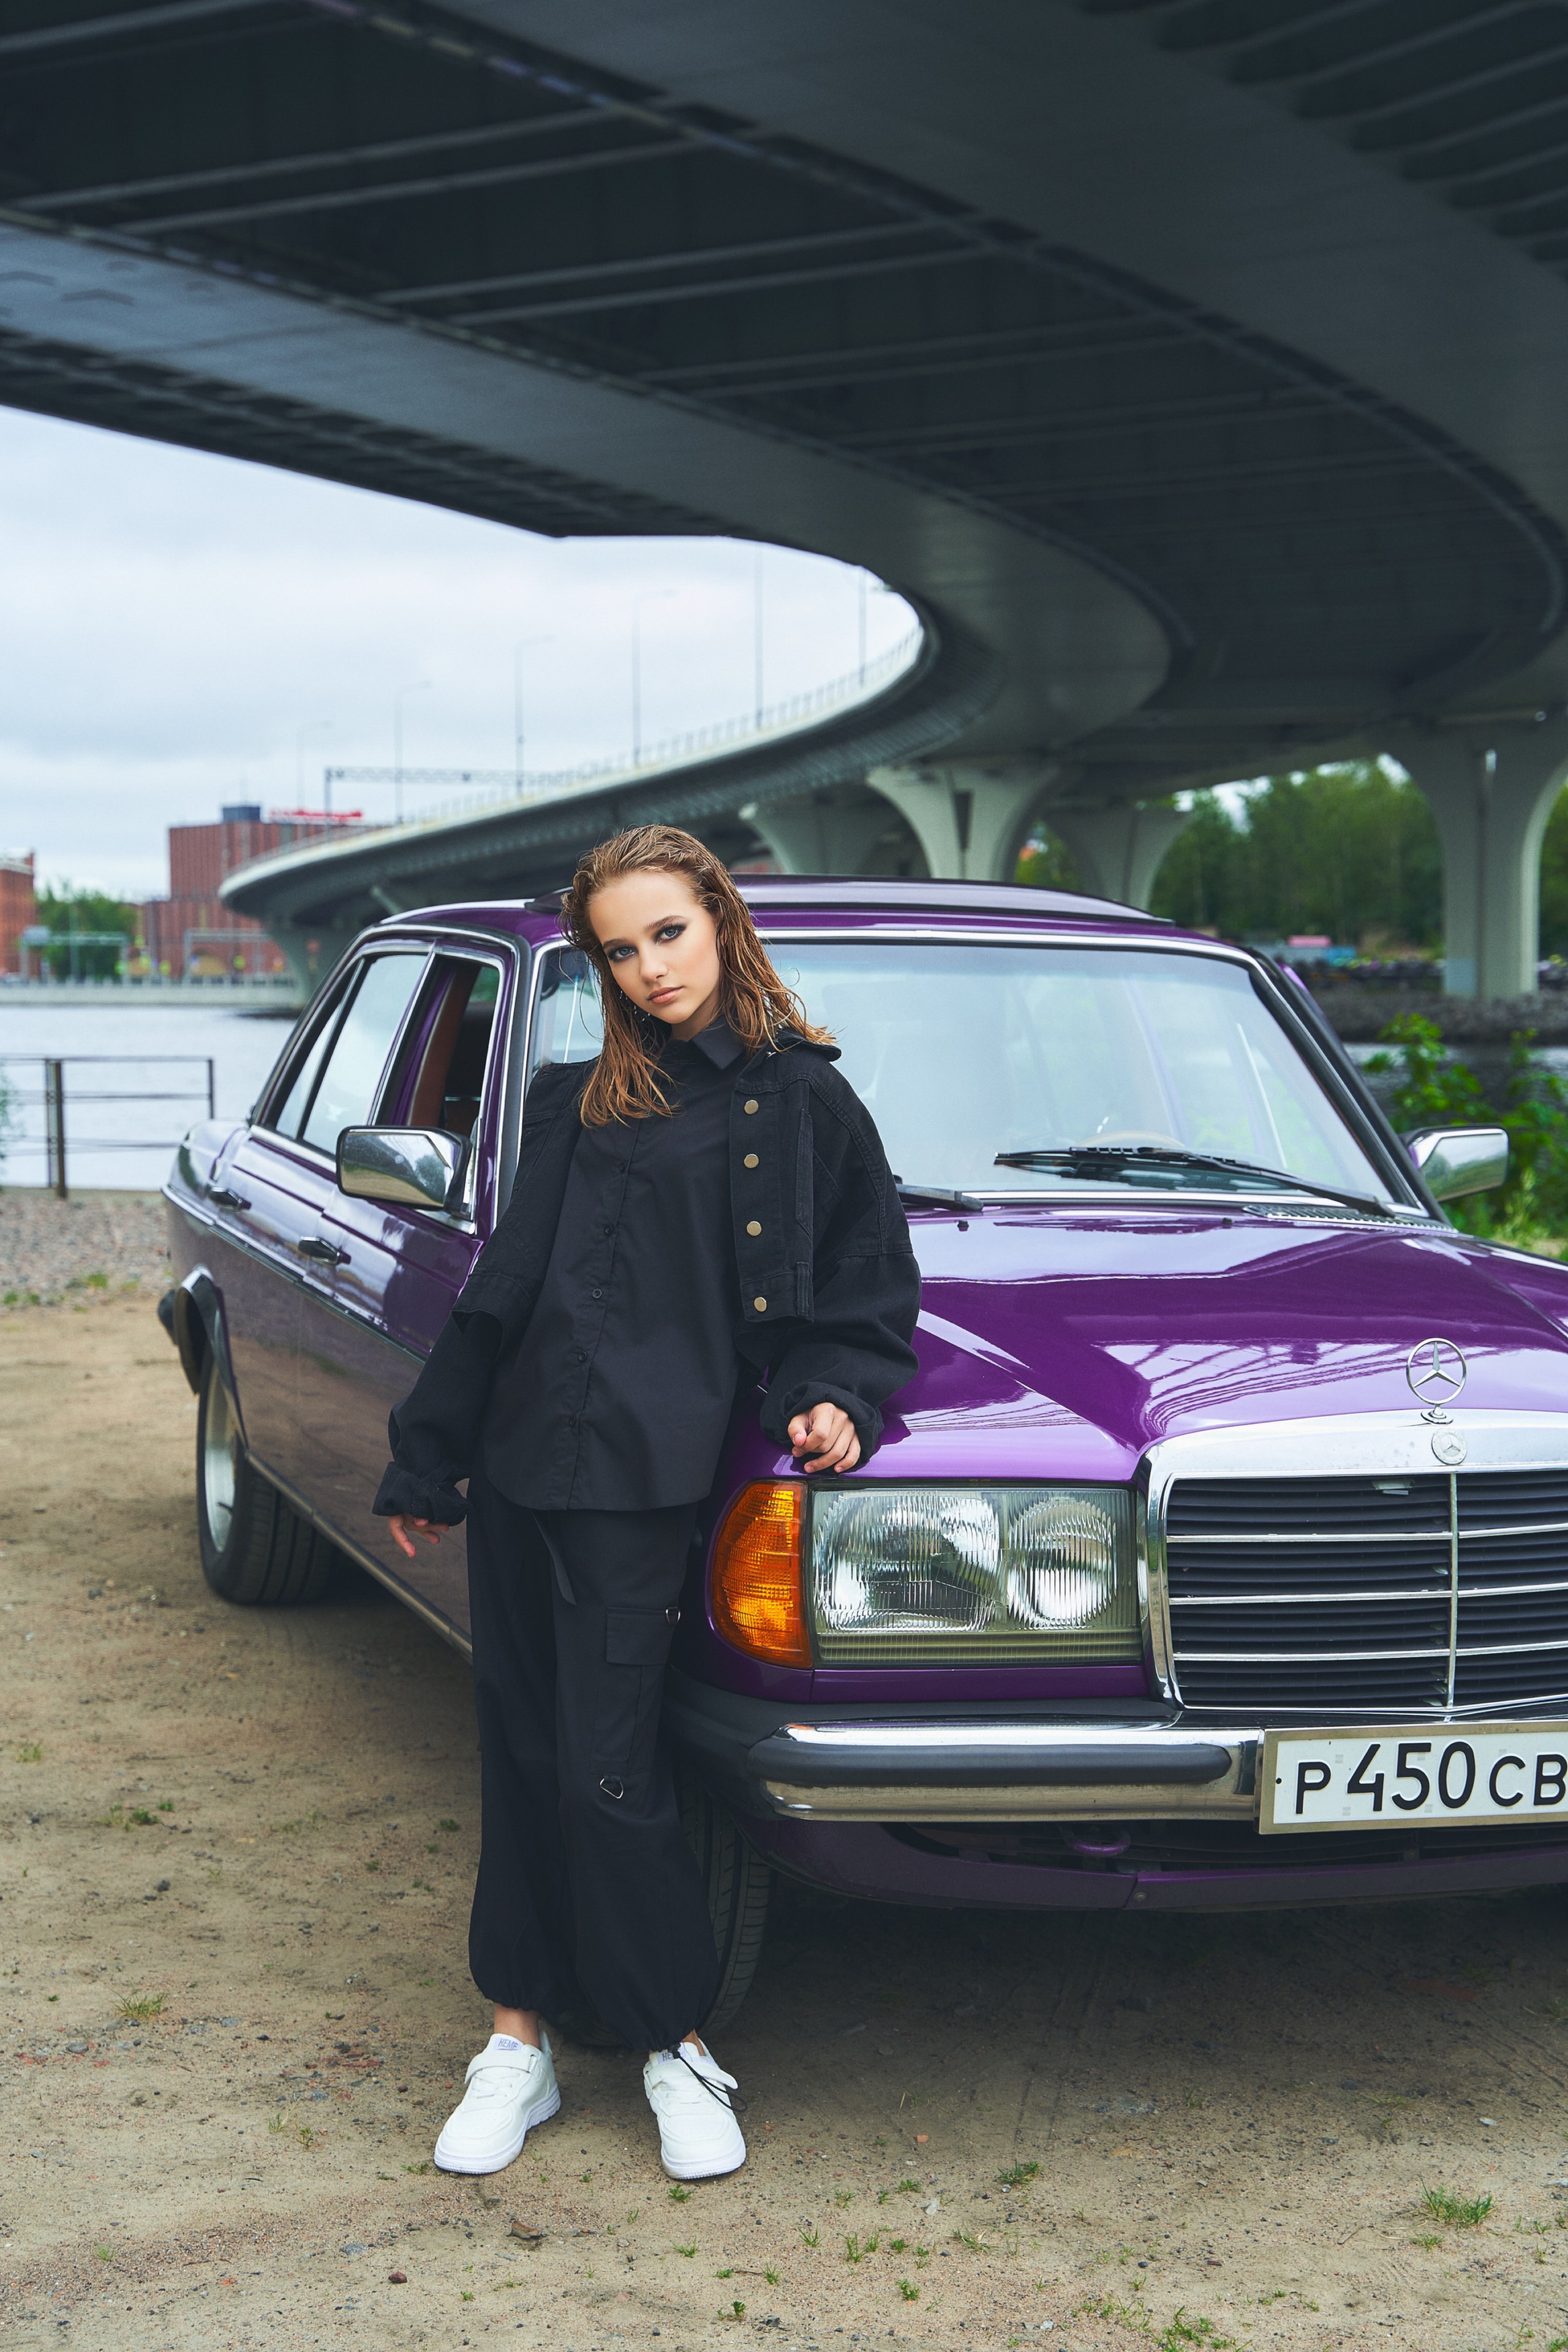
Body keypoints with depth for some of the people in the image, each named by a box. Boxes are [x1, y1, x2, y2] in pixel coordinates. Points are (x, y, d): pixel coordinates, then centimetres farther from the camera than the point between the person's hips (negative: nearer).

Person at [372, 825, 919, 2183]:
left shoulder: (803, 1101, 1)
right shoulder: (584, 1102, 14)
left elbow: (869, 1289, 6)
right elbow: (503, 1292, 16)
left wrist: (833, 1398, -12)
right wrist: (426, 1459, 17)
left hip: (642, 1483, -5)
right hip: (519, 1464, 5)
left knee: (607, 1772, -6)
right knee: (522, 1756, 8)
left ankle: (677, 2045, 12)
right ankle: (521, 2039, 19)